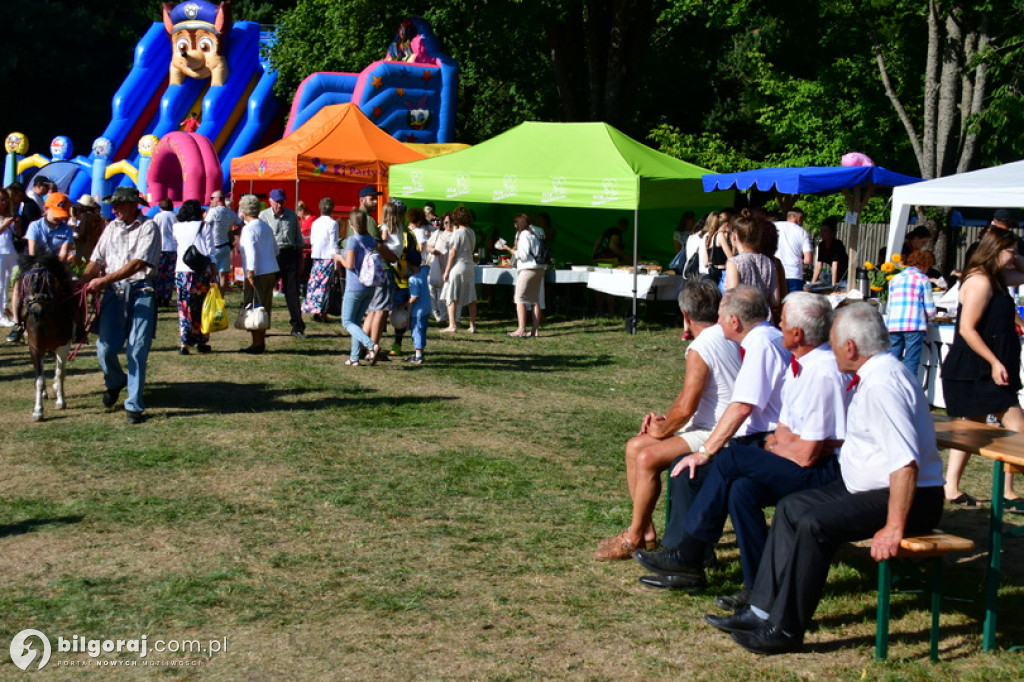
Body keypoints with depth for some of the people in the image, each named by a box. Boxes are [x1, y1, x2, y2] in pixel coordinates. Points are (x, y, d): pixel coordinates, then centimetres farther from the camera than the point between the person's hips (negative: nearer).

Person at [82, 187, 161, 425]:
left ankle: (134, 406, 3)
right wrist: (81, 282, -3)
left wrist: (106, 279, -18)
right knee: (105, 347, -2)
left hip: (141, 291, -4)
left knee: (137, 350, -5)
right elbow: (96, 261, 13)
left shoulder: (148, 227, -4)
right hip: (114, 292, 4)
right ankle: (115, 382, 29)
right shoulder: (112, 227, 15)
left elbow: (138, 263, -15)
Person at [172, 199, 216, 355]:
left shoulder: (177, 227, 5)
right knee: (201, 308, 9)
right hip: (202, 272, -1)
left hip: (182, 272, 1)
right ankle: (202, 342, 15)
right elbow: (210, 253, -4)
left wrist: (180, 218, 29)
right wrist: (213, 273, 0)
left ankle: (184, 343, -4)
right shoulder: (205, 227, -1)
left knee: (184, 308, 4)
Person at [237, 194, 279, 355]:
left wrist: (250, 273, -22)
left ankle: (257, 344, -1)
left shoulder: (249, 229, -11)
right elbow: (275, 249, 21)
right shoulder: (266, 227, 15)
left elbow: (251, 252, -21)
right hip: (272, 271, 8)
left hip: (258, 273, -8)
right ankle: (261, 341, 22)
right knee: (264, 308, 15)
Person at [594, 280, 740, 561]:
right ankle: (646, 531, 12)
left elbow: (685, 408, -23)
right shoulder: (727, 337, 11)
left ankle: (634, 538, -8)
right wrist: (665, 419, 9)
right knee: (635, 447, 9)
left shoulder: (701, 348, -20)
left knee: (648, 458, -22)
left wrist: (661, 430, -5)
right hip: (710, 427, 11)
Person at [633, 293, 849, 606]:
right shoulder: (802, 364, 11)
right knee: (743, 489, -13)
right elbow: (784, 432, 17)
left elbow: (806, 454, -20)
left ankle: (689, 556, -6)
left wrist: (774, 448, -1)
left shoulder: (824, 373, -20)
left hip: (828, 471, -9)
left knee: (732, 459, -17)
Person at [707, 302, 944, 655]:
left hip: (908, 496, -11)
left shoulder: (881, 384, -24)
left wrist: (894, 528, -30)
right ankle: (764, 610, 8)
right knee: (791, 506, 8)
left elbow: (906, 462, -32)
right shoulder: (874, 374, 9)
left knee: (815, 523, -25)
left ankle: (786, 629, -14)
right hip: (871, 486, 11)